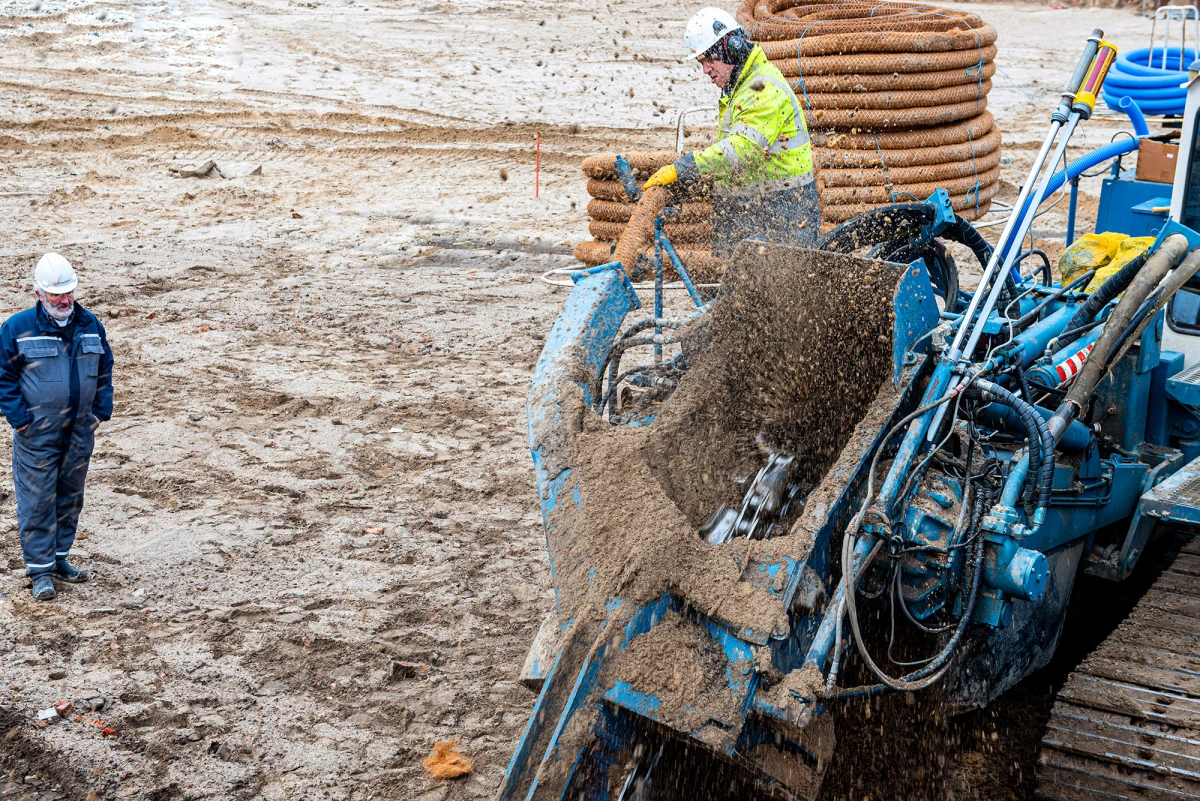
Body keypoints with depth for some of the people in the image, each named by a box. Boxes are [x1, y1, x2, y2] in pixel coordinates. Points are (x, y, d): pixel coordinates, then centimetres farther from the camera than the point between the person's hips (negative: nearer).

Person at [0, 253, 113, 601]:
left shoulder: (91, 325, 4)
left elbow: (104, 372, 14)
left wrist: (101, 411, 6)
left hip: (80, 432, 4)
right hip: (36, 434, -4)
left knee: (70, 497, 14)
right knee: (37, 501, 0)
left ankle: (59, 558, 28)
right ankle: (40, 569, 9)